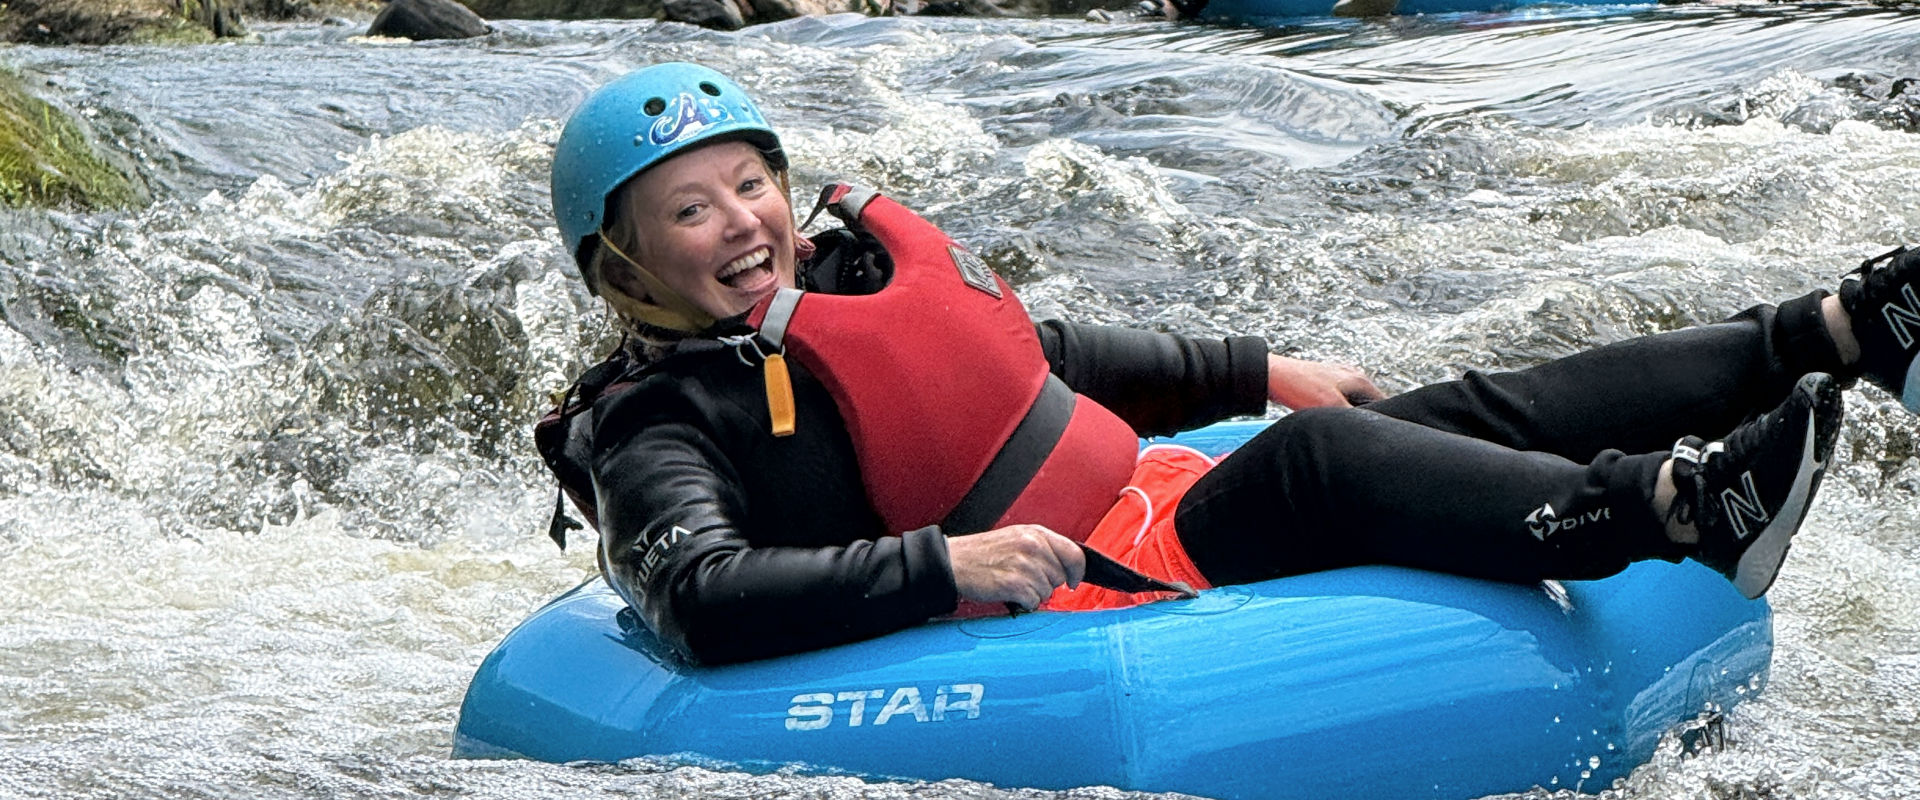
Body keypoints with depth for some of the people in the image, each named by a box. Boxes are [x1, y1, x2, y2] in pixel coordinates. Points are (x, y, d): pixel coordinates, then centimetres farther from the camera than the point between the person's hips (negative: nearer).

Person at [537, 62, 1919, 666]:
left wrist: (1254, 372, 24)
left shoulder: (869, 258, 15)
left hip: (1157, 499, 8)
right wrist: (941, 569, -34)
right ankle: (1677, 508, -45)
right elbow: (703, 600, -27)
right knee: (1313, 462, -31)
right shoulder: (661, 428, -9)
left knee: (1460, 419, -6)